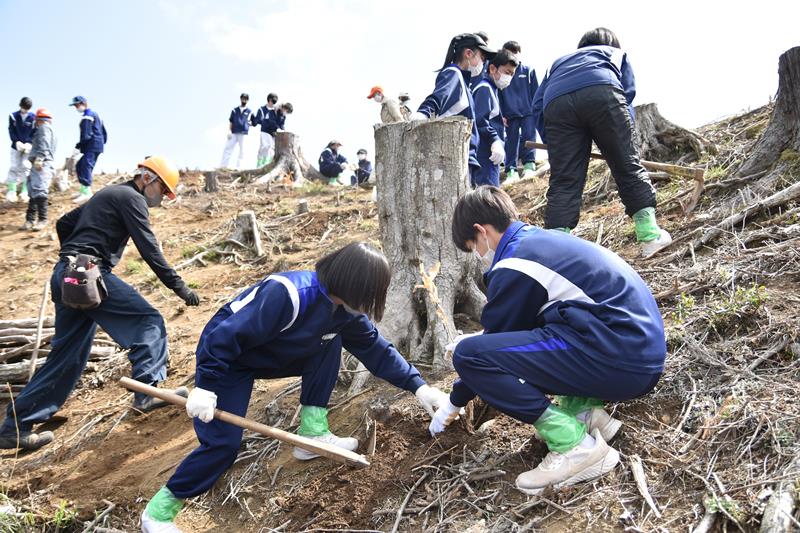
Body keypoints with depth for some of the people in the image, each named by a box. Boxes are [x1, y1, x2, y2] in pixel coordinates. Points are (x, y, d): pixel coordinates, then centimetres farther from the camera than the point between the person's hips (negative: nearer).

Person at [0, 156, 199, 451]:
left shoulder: (107, 194, 25)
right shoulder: (132, 197, -3)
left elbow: (63, 224, 31)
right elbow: (149, 249, -13)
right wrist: (178, 285, -12)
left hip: (65, 276, 9)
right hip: (90, 274, -9)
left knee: (68, 356, 11)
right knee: (148, 320, -5)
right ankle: (147, 392, -15)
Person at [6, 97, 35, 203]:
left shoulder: (34, 118, -2)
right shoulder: (13, 116, 1)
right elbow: (11, 131, -2)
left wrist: (29, 143, -17)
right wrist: (17, 142, -17)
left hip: (28, 146, -1)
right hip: (16, 146, 1)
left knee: (26, 167, -6)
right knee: (14, 167, 1)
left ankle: (25, 192, -3)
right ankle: (11, 191, 5)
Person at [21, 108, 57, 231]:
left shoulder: (44, 128, -2)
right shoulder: (47, 129, 30)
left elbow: (44, 145, -18)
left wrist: (39, 158, -28)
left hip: (42, 164, -11)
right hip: (39, 165, 11)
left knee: (39, 191, -17)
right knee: (33, 191, 9)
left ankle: (42, 219, -20)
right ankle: (30, 219, 10)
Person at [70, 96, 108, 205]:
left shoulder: (86, 117, -9)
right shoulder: (95, 114, 22)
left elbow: (86, 135, -17)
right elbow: (104, 132, 24)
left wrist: (78, 146, -10)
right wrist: (102, 142, 23)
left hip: (91, 146, -10)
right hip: (98, 146, 10)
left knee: (86, 166, -19)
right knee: (80, 166, 18)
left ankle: (87, 192, -29)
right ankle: (83, 190, 21)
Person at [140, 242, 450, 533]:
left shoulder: (346, 309, -11)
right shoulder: (288, 295, -36)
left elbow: (375, 349, -3)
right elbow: (227, 336, -33)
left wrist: (417, 386, -9)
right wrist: (205, 388, -30)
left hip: (272, 356, 7)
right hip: (222, 357, -7)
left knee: (330, 345, -6)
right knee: (223, 443, -15)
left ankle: (312, 434, 2)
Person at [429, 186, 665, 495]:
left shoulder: (514, 267, -10)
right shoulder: (544, 238, 17)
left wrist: (454, 403, 16)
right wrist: (481, 338, 42)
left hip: (618, 363, -10)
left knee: (468, 355, -12)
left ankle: (576, 446, -10)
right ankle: (585, 411, 10)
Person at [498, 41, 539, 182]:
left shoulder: (528, 71, 6)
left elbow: (535, 93, 8)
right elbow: (498, 96, 6)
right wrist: (501, 114, 1)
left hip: (528, 113, 0)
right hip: (510, 115, 0)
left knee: (529, 137, -8)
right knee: (511, 142, 3)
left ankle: (529, 165, -6)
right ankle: (511, 171, 4)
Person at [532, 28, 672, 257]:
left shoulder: (559, 61, 44)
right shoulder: (617, 54, 39)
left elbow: (538, 105, 28)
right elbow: (628, 95, 22)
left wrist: (553, 144, 28)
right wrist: (626, 140, 26)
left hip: (556, 104, 2)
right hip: (602, 93, -2)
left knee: (563, 182, 1)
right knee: (628, 166, 7)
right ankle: (650, 235, 6)